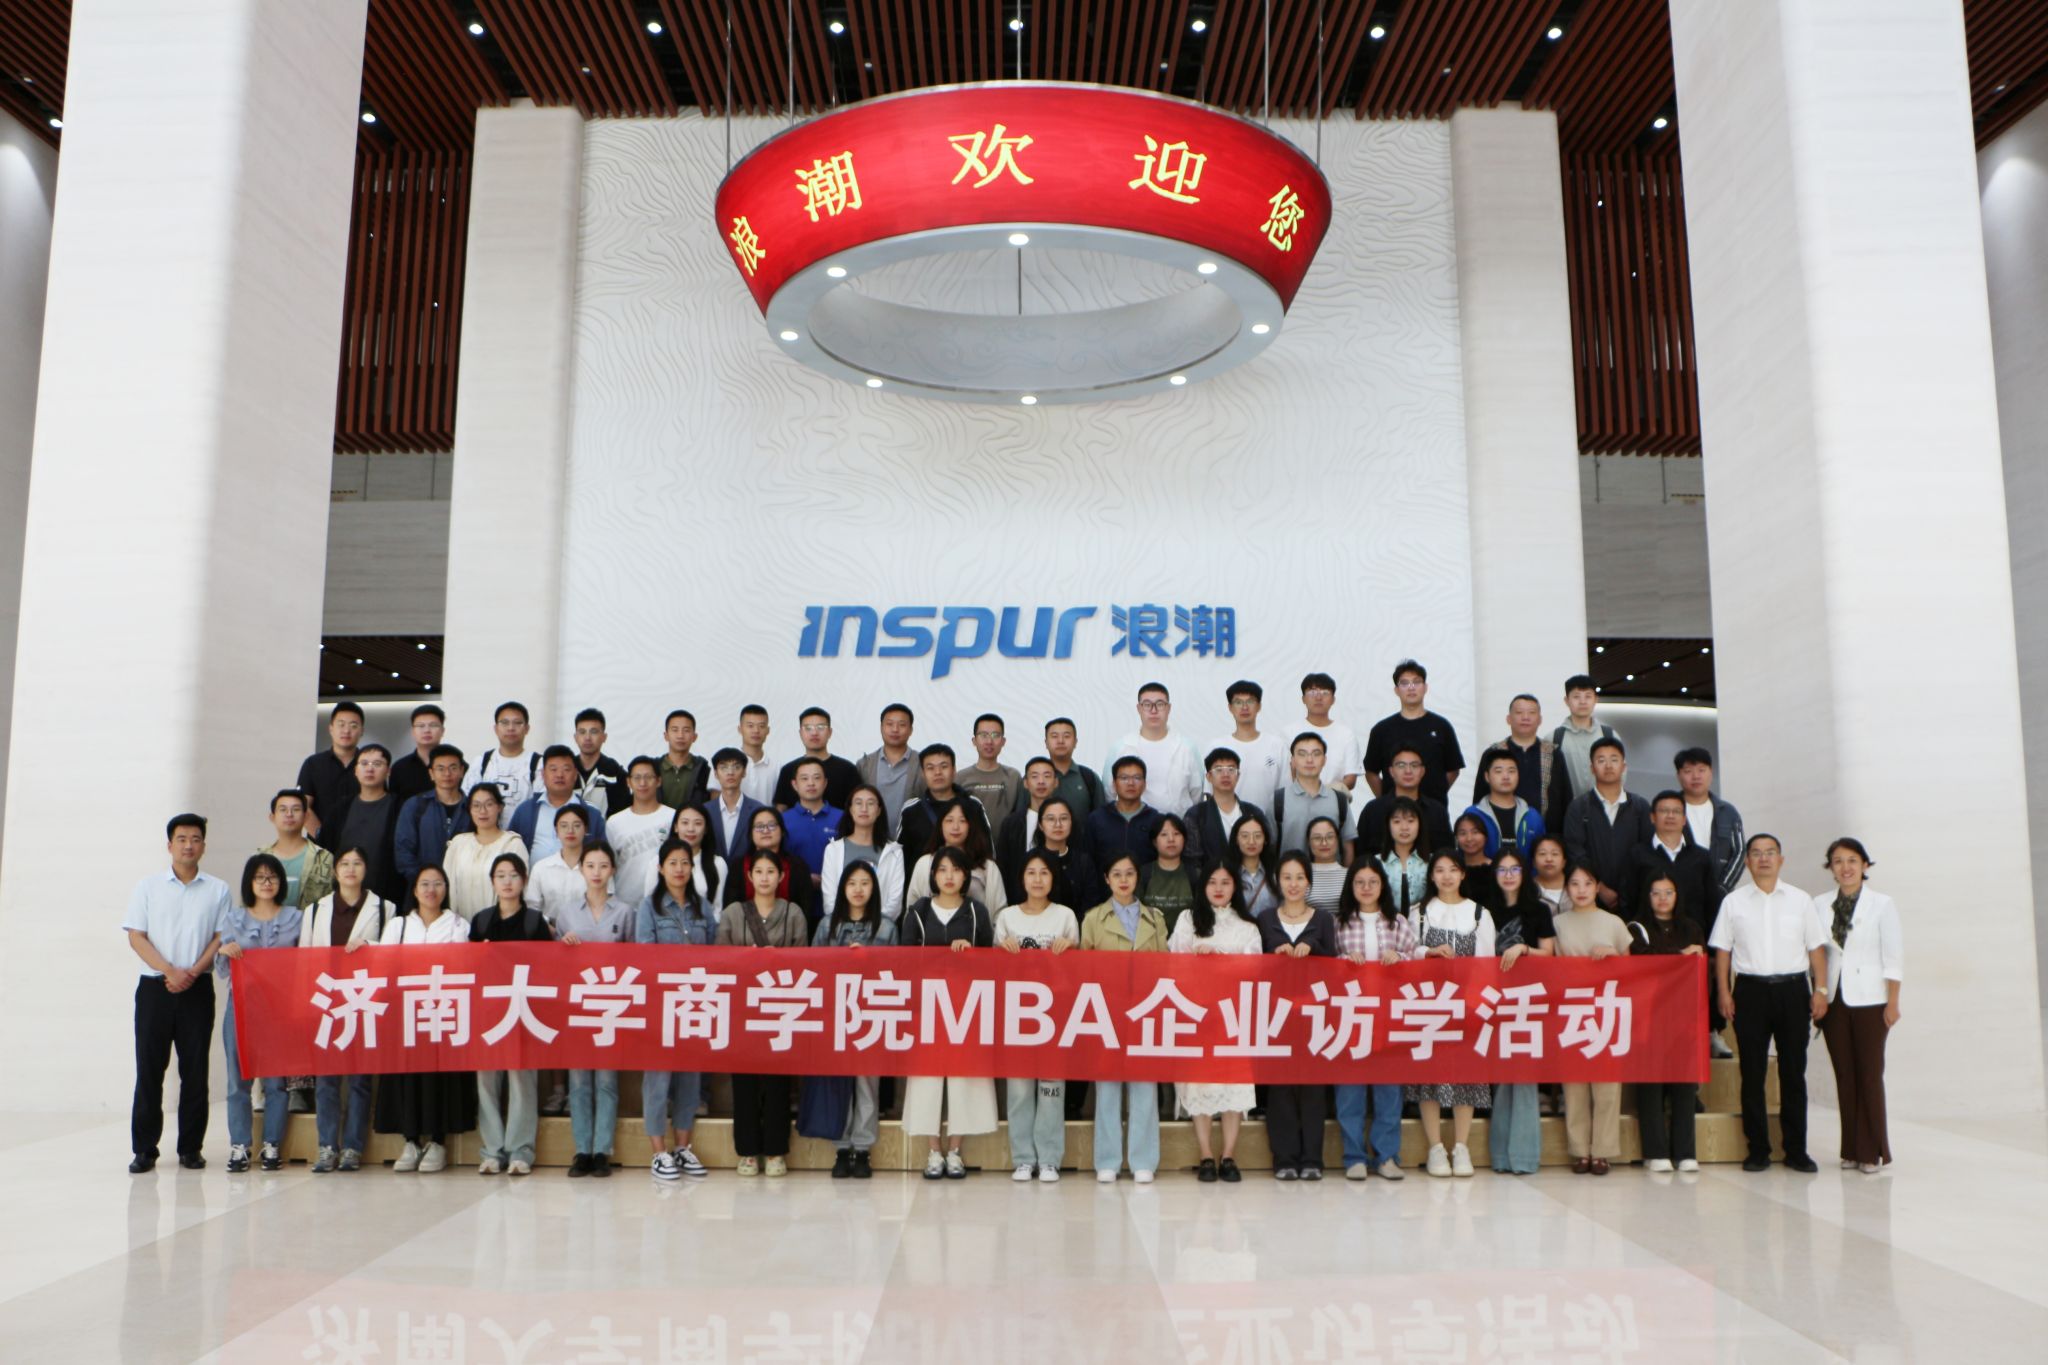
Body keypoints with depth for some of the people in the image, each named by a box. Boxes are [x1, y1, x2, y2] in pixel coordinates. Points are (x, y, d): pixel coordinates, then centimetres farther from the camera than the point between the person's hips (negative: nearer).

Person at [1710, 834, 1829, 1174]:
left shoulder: (1800, 900, 8)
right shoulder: (1733, 901, 6)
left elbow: (1817, 948, 8)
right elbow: (1722, 950, 5)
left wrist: (1821, 990, -1)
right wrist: (1724, 992, -2)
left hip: (1792, 989, 0)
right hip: (1750, 990, 0)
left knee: (1793, 1071, 4)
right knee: (1752, 1072, 2)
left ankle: (1796, 1149, 12)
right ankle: (1757, 1149, 9)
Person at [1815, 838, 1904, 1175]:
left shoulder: (1882, 904, -2)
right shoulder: (1820, 905, 6)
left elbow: (1894, 957, -3)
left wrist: (1892, 1003, -7)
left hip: (1869, 1000, -3)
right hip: (1834, 999, 3)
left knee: (1870, 1074, -2)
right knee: (1844, 1075, 6)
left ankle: (1873, 1151, 7)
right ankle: (1851, 1150, 14)